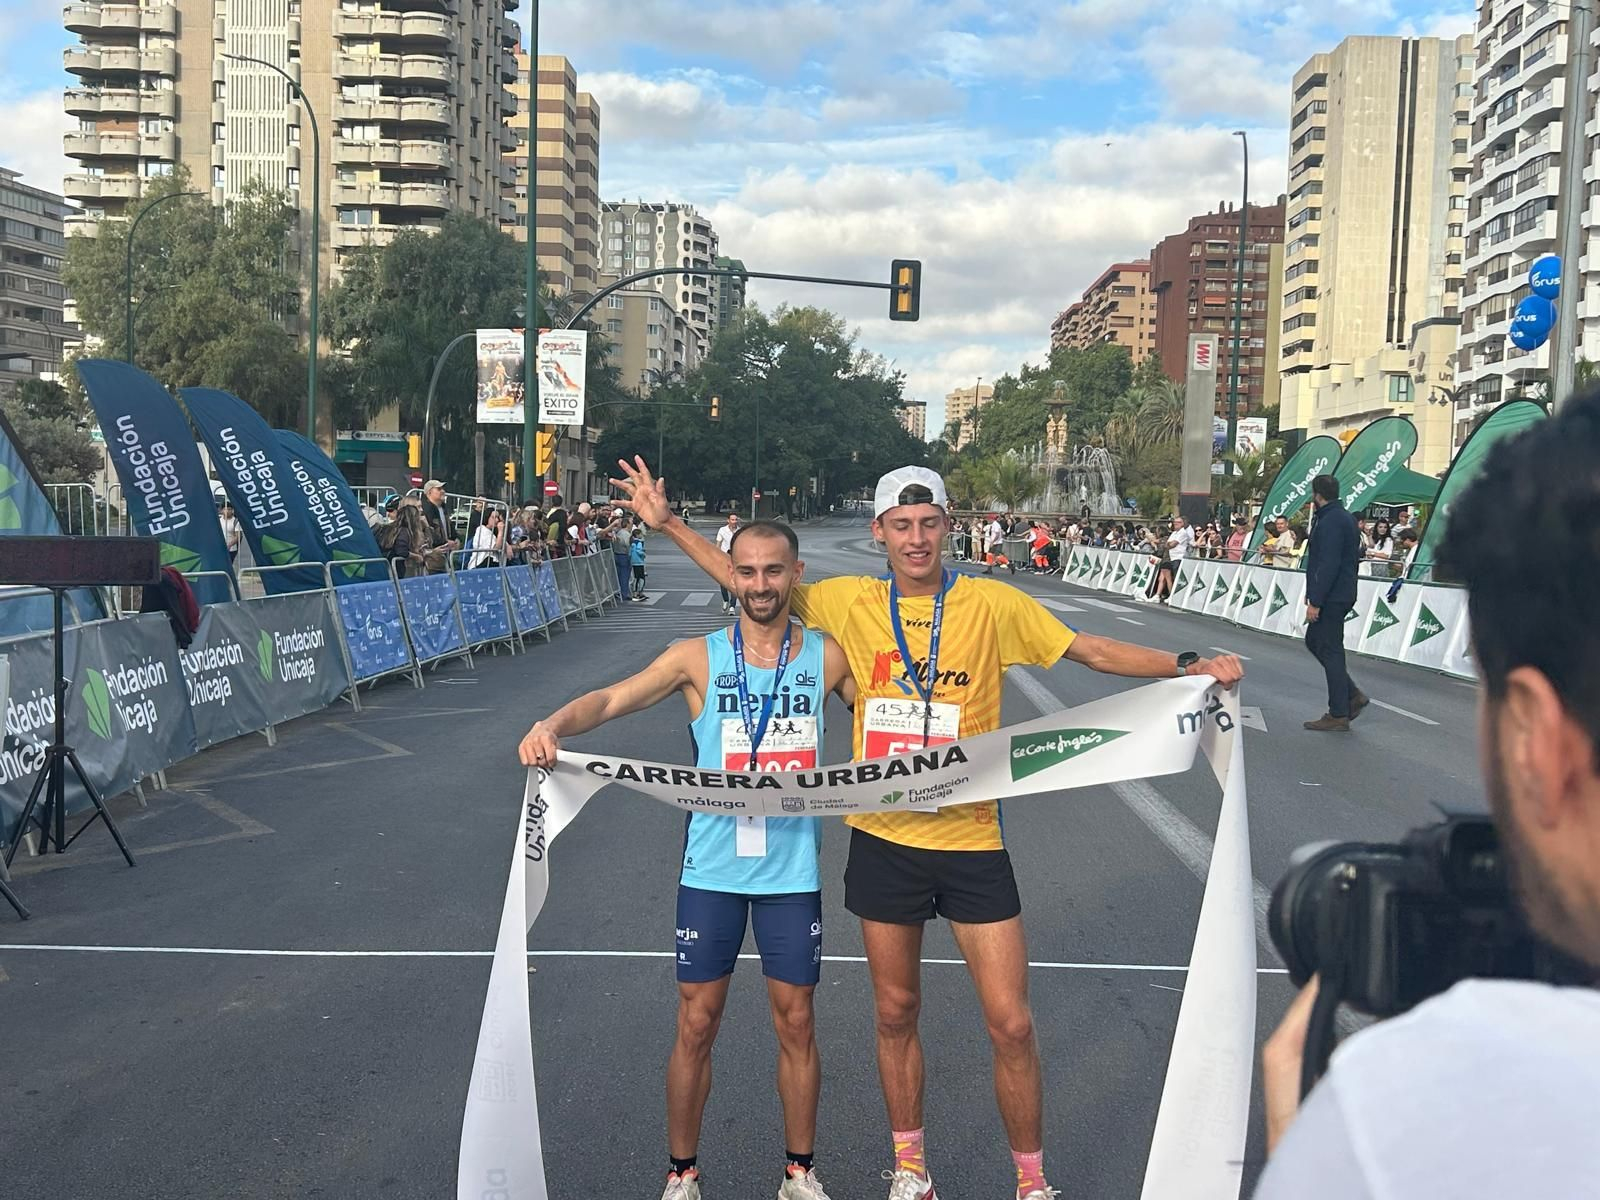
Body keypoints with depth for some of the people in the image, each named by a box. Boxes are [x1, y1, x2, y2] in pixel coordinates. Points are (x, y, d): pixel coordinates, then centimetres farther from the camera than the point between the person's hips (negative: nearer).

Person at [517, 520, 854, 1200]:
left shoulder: (829, 658, 0)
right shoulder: (698, 658, -4)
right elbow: (613, 699, -13)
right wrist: (554, 724, -33)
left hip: (793, 872, 1)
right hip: (711, 869, -1)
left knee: (796, 1022, 12)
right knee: (696, 1025, 8)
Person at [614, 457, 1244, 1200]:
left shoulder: (992, 604, -5)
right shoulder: (851, 603, -1)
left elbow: (1093, 651, -1)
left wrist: (1188, 667, -12)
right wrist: (667, 524, 6)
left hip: (970, 840, -1)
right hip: (883, 839, 2)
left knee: (1010, 1024, 0)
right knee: (896, 1013, 15)